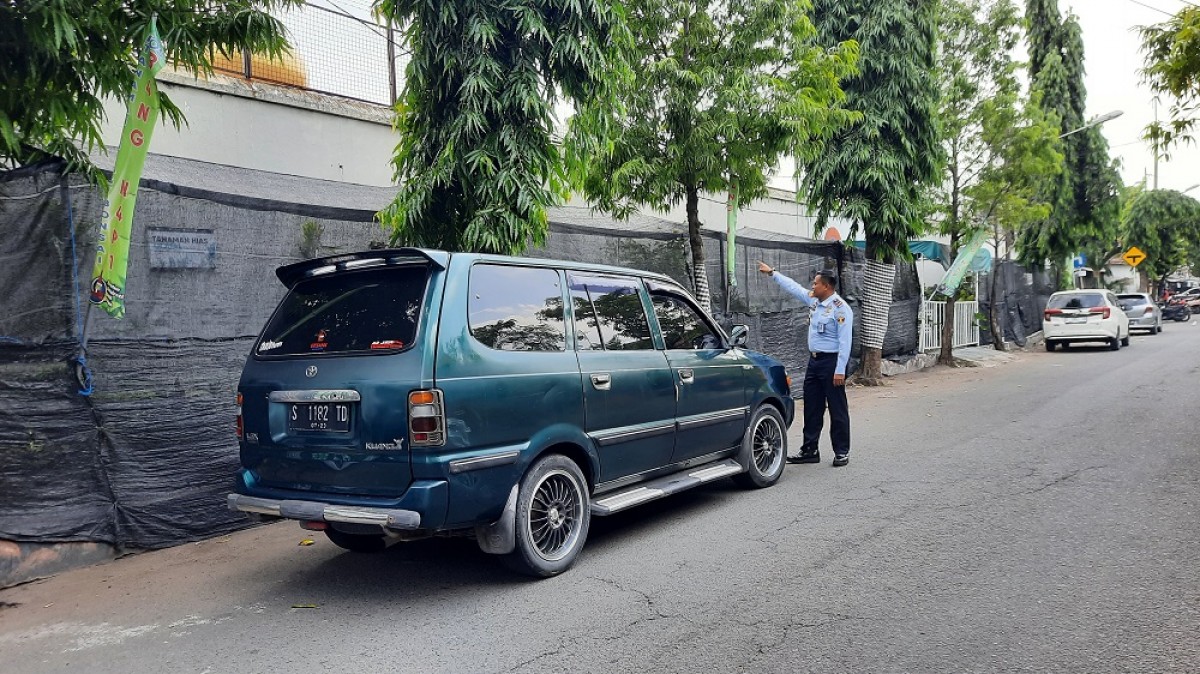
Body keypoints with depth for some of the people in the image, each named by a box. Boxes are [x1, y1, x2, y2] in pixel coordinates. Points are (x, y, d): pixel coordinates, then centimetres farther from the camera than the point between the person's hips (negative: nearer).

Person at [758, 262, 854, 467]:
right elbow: (793, 287, 23)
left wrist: (840, 370, -22)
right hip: (814, 360, 9)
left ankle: (842, 452, 9)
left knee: (837, 409, 0)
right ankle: (809, 451, 19)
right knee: (811, 408, 12)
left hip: (831, 361, -9)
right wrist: (772, 273, 27)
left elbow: (845, 341, -19)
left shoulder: (840, 309, -15)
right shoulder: (814, 300, 9)